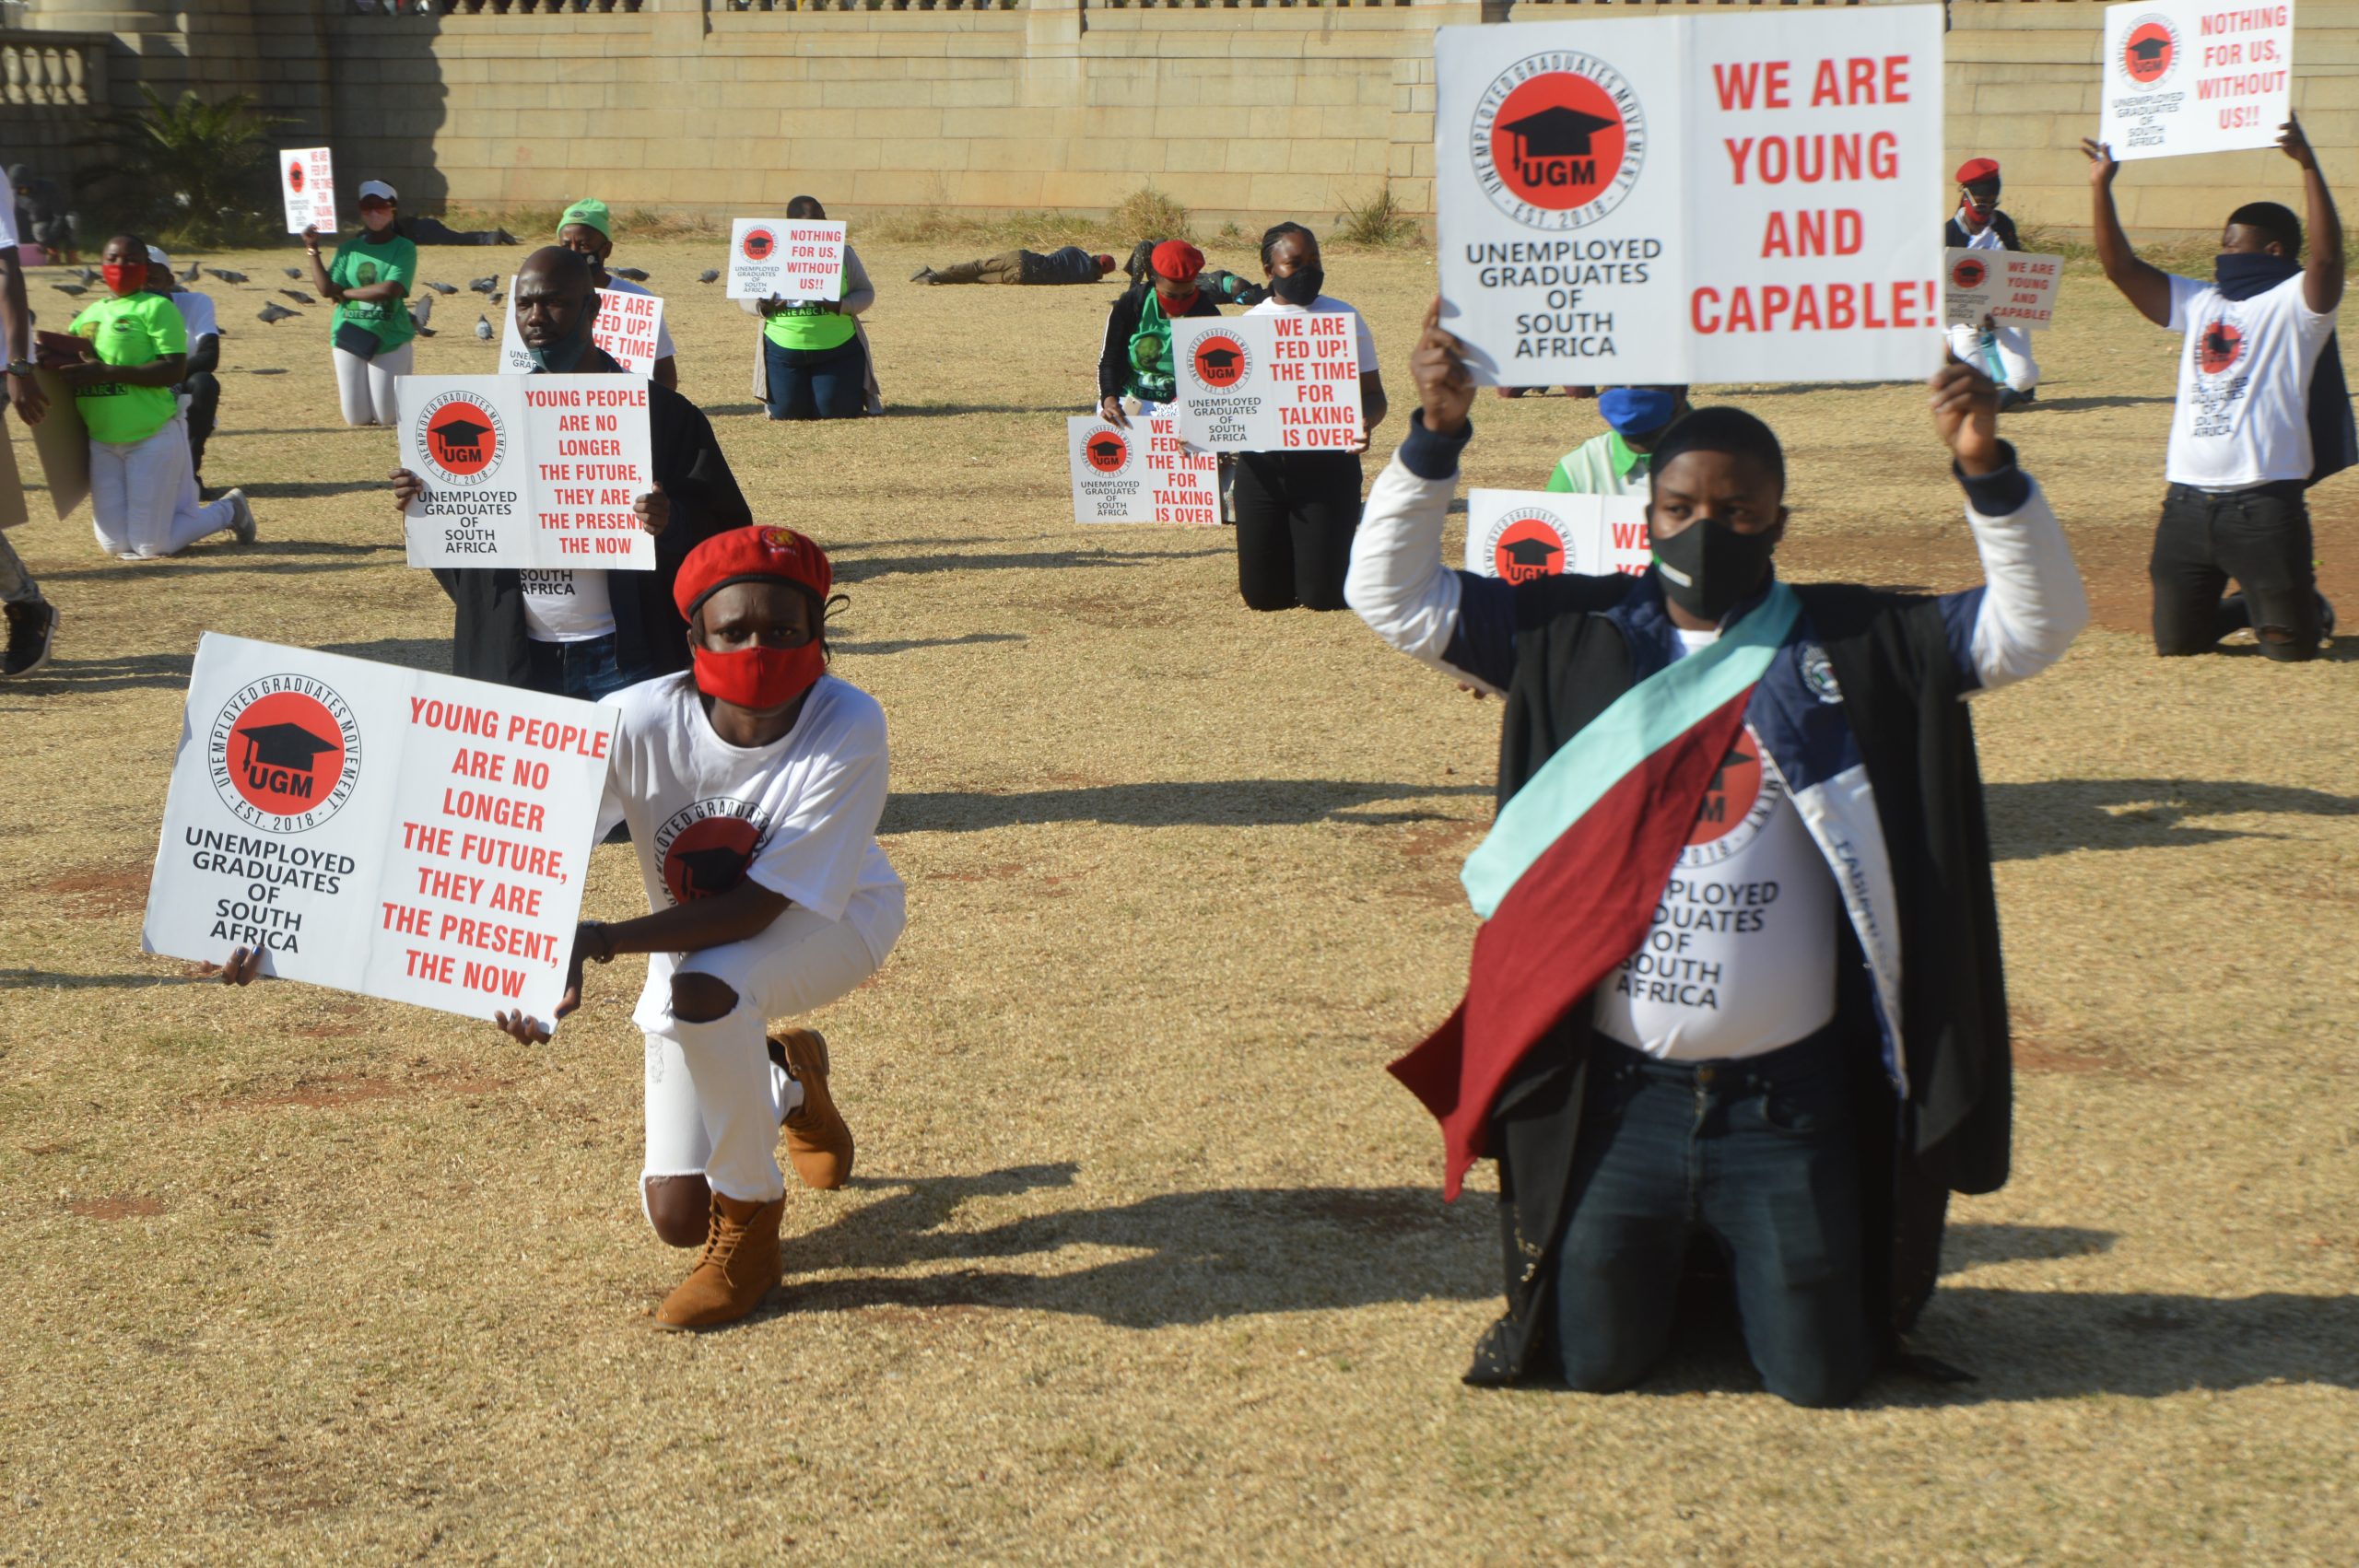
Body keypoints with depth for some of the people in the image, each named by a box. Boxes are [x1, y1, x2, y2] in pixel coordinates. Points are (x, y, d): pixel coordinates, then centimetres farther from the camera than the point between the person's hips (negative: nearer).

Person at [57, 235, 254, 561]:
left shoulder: (156, 308, -7)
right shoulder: (90, 314, 14)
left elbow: (174, 369, -18)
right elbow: (69, 357, 16)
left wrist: (105, 372, -24)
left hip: (153, 439, -7)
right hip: (102, 443, 7)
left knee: (150, 546, -6)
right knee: (115, 544, 6)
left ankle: (229, 511, 19)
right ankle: (185, 502, 32)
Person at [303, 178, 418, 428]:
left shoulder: (404, 248, -6)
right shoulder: (349, 248, 4)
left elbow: (390, 289, -21)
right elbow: (326, 290, -6)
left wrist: (345, 292, -12)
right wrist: (313, 250, -11)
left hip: (390, 339, -3)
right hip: (350, 336, 3)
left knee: (387, 418, 0)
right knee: (357, 419, 4)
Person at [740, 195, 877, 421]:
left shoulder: (842, 253, 1)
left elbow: (866, 292, 2)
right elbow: (745, 297, 6)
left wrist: (841, 306, -20)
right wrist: (761, 307, -18)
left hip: (837, 351, -1)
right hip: (783, 352, 1)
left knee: (835, 411, -4)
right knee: (786, 413, -1)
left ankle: (860, 392, 31)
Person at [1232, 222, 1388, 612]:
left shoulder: (1344, 318, 2)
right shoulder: (1250, 323, 10)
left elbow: (1373, 394, 1)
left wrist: (1365, 422, -23)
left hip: (1326, 462, -3)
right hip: (1261, 466, 3)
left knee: (1323, 596, -6)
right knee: (1262, 595, 3)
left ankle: (1351, 550, 29)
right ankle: (1296, 560, 37)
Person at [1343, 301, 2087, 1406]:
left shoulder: (1854, 647, -1)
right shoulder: (1575, 639, 1)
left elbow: (2036, 625, -6)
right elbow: (1389, 593, 0)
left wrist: (1986, 472, -20)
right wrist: (1434, 438, -12)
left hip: (1788, 1100, 0)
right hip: (1616, 1096, 1)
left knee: (1819, 1375, 5)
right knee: (1597, 1361, 7)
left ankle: (1759, 1265, 39)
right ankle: (1664, 1267, 41)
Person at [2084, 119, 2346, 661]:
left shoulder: (2292, 305, -2)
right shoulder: (2198, 302, 15)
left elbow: (2326, 253, -21)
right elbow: (2120, 266, 11)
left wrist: (2308, 165, -27)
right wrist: (2101, 187, 4)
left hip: (2264, 506, -6)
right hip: (2187, 506, 6)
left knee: (2293, 647, 0)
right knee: (2175, 641, 11)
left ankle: (2305, 605, 35)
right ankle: (2251, 608, 39)